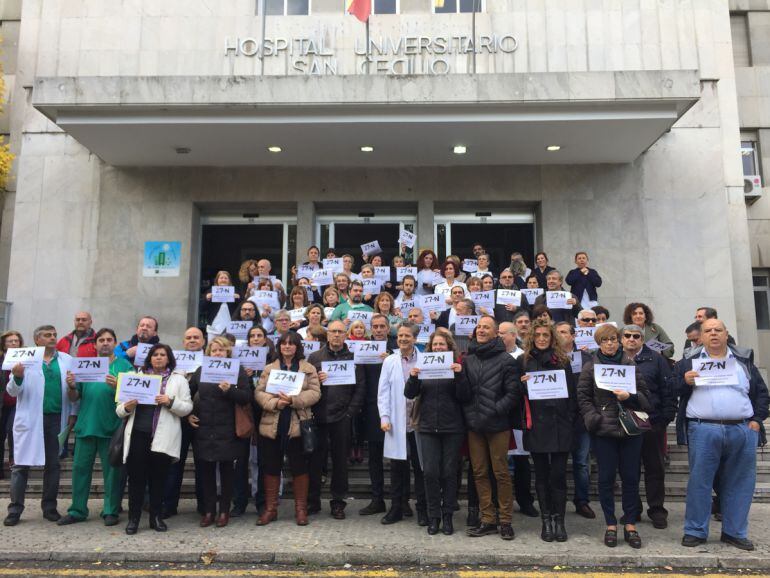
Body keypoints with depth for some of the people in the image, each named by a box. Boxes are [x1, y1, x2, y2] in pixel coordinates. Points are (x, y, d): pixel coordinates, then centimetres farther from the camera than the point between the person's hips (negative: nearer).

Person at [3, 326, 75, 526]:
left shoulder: (67, 360, 7)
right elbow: (12, 392, 1)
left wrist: (73, 414, -1)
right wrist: (17, 377, -20)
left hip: (56, 419, 2)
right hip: (30, 419, -2)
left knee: (53, 465, 9)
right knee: (21, 465, 2)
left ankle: (49, 507, 20)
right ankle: (15, 509, 11)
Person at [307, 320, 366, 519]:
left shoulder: (353, 358, 6)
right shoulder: (315, 357, 9)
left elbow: (360, 388, 1)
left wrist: (351, 412, -6)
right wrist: (315, 380, -13)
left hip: (342, 418, 0)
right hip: (318, 416, 1)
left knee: (340, 460, 7)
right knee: (315, 459, 5)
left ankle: (338, 502, 18)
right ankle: (313, 501, 18)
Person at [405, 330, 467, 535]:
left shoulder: (457, 367, 1)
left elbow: (464, 397, -6)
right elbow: (409, 394, 3)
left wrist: (459, 374, -18)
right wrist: (413, 377, -15)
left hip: (452, 428, -1)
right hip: (428, 427, 2)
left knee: (449, 472, 5)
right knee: (430, 472, 0)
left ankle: (447, 516, 18)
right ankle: (433, 516, 14)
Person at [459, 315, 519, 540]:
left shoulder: (506, 360, -3)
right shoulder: (467, 360, 11)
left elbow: (512, 393, -7)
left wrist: (494, 411, -14)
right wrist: (469, 413, -1)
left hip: (498, 425, -4)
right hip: (474, 424, 5)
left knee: (501, 473, 1)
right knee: (479, 473, 8)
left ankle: (505, 521, 14)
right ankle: (487, 520, 18)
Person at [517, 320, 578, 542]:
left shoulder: (562, 360, 8)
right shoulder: (524, 361, 6)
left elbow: (572, 392, 8)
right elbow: (517, 394, 8)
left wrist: (571, 420, -1)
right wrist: (522, 384, -13)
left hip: (560, 425, 0)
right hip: (536, 426, 0)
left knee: (558, 474, 1)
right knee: (541, 475, 8)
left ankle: (559, 520, 11)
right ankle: (546, 520, 17)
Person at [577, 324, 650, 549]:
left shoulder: (630, 365, 8)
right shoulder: (590, 367, 3)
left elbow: (644, 395, 8)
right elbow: (583, 397, 1)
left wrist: (629, 397, -12)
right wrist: (594, 419, -10)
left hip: (631, 429, 2)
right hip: (603, 430, -1)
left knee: (631, 478, 6)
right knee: (606, 478, 4)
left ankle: (630, 525, 19)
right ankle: (610, 525, 16)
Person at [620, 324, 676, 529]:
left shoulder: (655, 359, 2)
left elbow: (668, 389, 0)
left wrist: (667, 416, -7)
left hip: (652, 422, -1)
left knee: (655, 468, 7)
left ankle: (657, 510, 20)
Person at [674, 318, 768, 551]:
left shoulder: (744, 360, 14)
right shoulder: (688, 361, 7)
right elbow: (672, 390, 4)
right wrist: (685, 381, -15)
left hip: (743, 431, 3)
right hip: (703, 431, -2)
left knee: (739, 483, 9)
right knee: (699, 481, 1)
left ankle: (735, 532, 22)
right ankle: (695, 531, 11)